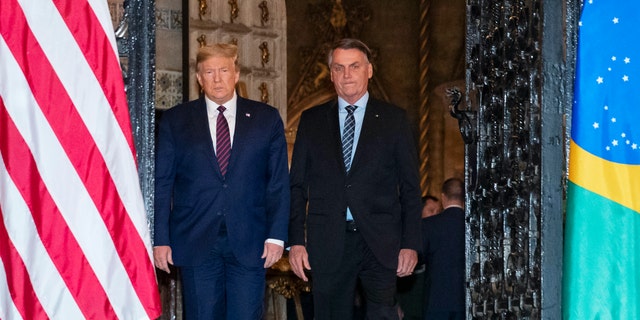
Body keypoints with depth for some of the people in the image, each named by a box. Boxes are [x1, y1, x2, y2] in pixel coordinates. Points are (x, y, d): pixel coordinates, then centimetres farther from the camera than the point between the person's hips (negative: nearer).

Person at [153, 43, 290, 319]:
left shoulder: (266, 118, 8)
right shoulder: (175, 120, 7)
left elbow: (279, 182, 6)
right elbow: (162, 184, 4)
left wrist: (277, 235, -3)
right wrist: (160, 239, -3)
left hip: (248, 244, 0)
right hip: (196, 243, 0)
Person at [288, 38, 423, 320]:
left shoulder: (393, 119, 8)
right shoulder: (312, 121, 11)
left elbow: (410, 187, 6)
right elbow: (297, 185, 10)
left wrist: (410, 244, -2)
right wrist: (296, 242, 0)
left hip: (380, 243, -1)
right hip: (328, 243, 1)